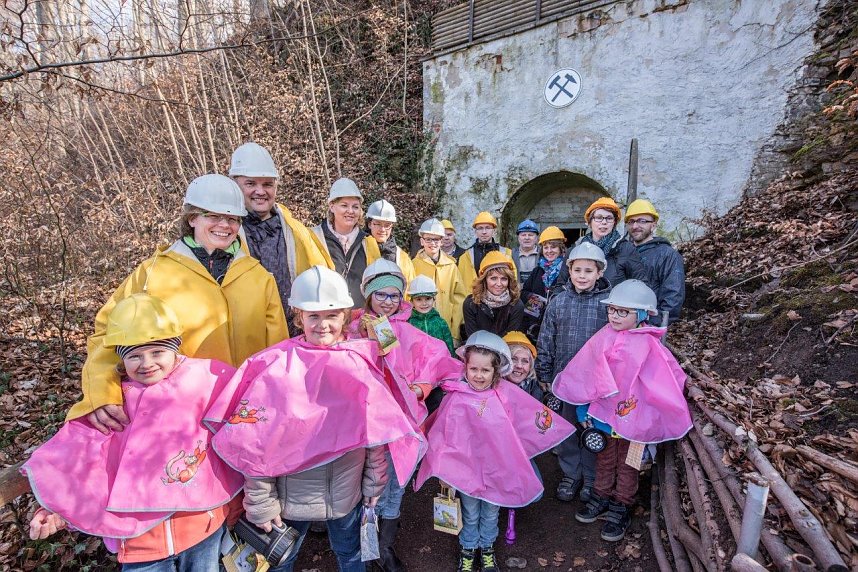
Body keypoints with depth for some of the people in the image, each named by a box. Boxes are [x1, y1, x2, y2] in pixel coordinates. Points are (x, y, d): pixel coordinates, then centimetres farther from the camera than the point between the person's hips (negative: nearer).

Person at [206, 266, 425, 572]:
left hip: (347, 492, 2)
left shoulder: (362, 362, -11)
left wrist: (374, 482, 3)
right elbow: (255, 440, -14)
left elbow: (378, 429, -3)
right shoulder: (277, 366, -18)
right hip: (291, 496, -1)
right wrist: (260, 502, -10)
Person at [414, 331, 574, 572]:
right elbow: (442, 432, -13)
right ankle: (468, 549, 46)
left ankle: (487, 548, 50)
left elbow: (529, 417, 4)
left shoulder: (507, 393, -13)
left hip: (496, 467, 2)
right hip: (466, 465, -2)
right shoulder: (456, 396, -20)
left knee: (490, 513, 23)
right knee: (470, 514, 20)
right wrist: (442, 466, -10)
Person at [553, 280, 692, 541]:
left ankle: (621, 507, 35)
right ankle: (602, 497, 42)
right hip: (604, 412, 3)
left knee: (627, 465, 17)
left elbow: (666, 381, -13)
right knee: (604, 459, 22)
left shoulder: (649, 346, -18)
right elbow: (585, 373, -3)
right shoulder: (604, 337, -8)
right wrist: (585, 407, -1)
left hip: (632, 418, -3)